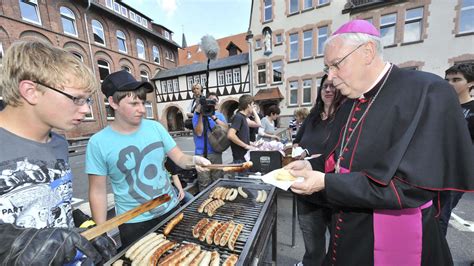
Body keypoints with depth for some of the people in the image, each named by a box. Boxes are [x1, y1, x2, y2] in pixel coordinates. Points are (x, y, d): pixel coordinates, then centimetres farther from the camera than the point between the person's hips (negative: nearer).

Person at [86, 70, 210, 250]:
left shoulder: (155, 127, -7)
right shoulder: (98, 143, -13)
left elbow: (179, 158, -3)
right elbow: (98, 192, -6)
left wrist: (193, 160, -24)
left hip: (171, 209, 3)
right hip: (134, 223, -2)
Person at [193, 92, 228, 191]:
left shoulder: (219, 115, 9)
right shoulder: (197, 114, 0)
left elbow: (226, 128, -8)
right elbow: (199, 132, -13)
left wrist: (213, 117, -15)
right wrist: (201, 114, -15)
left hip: (216, 152, 3)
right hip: (202, 153, -3)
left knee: (218, 181, 14)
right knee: (204, 183, 0)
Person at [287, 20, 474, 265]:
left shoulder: (428, 93, -18)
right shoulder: (350, 105, 2)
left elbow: (414, 186, -25)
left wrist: (325, 183, -26)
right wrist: (312, 166, -7)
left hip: (395, 244, -6)